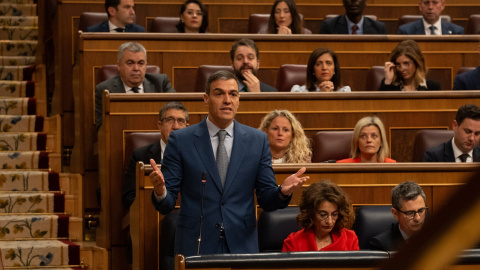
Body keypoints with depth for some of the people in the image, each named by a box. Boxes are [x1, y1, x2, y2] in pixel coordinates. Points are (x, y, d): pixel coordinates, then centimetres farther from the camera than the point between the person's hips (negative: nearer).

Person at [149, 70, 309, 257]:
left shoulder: (257, 140, 6)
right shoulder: (180, 140, 0)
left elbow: (266, 200, 6)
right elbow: (166, 205, -2)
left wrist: (283, 192, -15)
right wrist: (160, 192, -25)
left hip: (242, 246, 2)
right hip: (196, 246, -2)